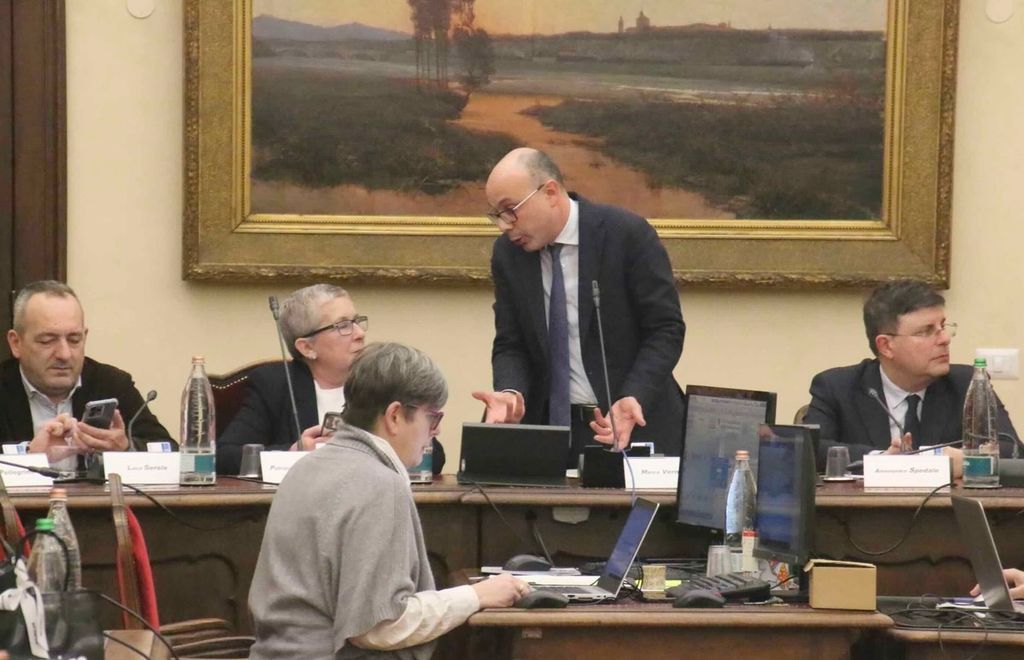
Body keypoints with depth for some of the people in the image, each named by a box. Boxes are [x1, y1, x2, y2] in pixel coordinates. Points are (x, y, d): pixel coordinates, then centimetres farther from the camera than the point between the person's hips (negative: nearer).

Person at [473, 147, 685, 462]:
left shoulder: (628, 234, -10)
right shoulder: (507, 253, 3)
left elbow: (666, 329, -9)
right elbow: (510, 345, 6)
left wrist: (632, 400, -23)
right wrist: (511, 394, -16)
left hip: (635, 425, -3)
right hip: (549, 425, 3)